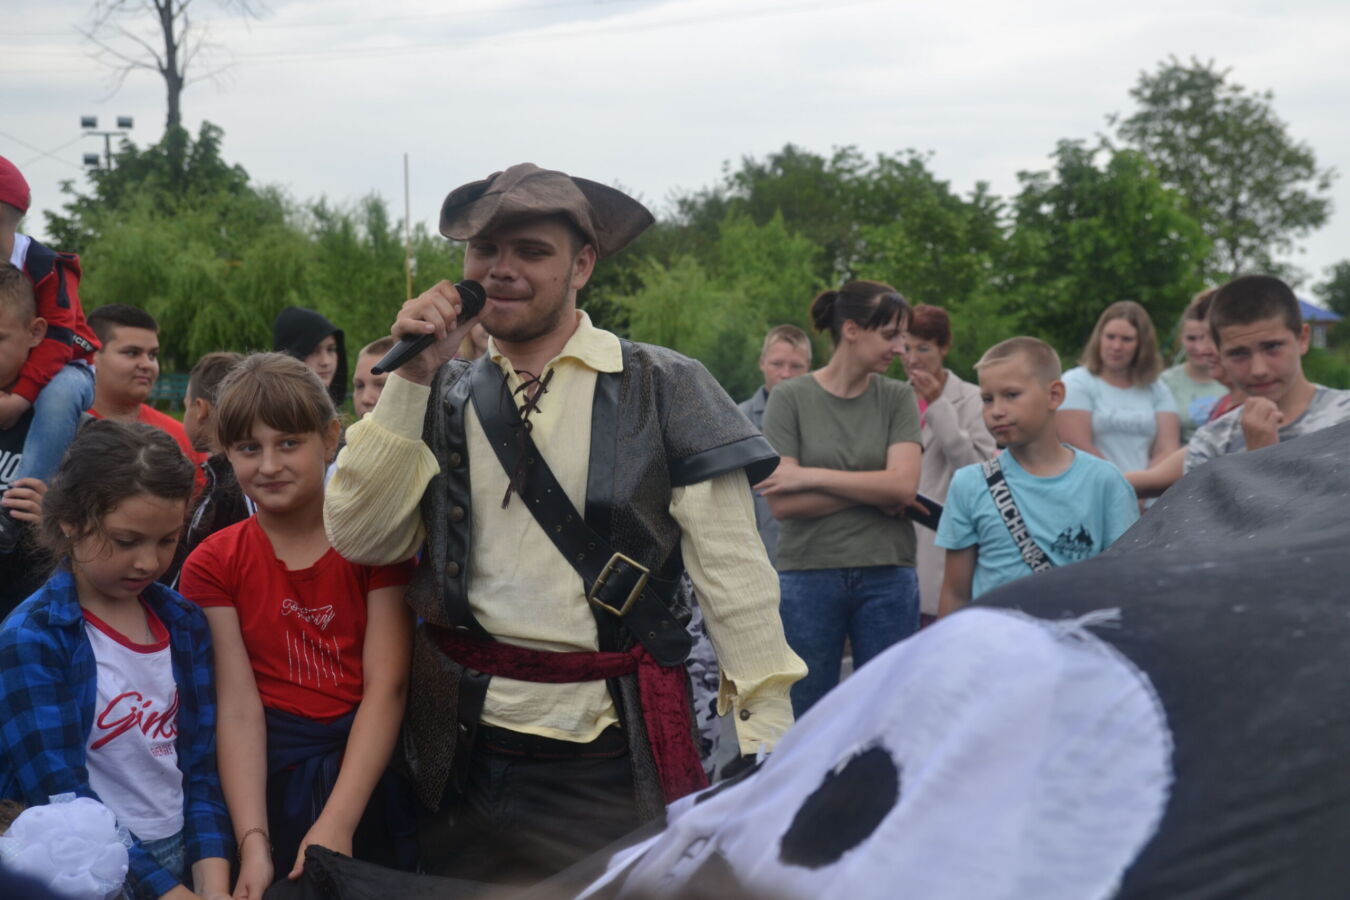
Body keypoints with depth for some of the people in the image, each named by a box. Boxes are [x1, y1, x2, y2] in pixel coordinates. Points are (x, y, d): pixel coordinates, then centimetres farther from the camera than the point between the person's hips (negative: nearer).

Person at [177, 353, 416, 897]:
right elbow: (238, 709, -8)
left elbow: (386, 688, -11)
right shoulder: (212, 565, 2)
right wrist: (254, 842, -21)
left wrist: (336, 824, -22)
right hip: (271, 778, 1)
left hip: (372, 769, 0)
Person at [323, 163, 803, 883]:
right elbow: (360, 538, -1)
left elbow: (734, 578, -7)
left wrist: (769, 741, -12)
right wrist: (412, 377, -7)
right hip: (466, 749, 3)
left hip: (616, 754, -3)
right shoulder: (445, 395, 7)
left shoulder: (666, 390, -4)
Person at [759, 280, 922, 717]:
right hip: (809, 575, -2)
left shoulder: (898, 397, 5)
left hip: (887, 577, 2)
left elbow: (903, 485, -9)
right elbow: (781, 503, -10)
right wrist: (873, 492, -11)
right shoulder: (790, 398, -2)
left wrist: (810, 475, -12)